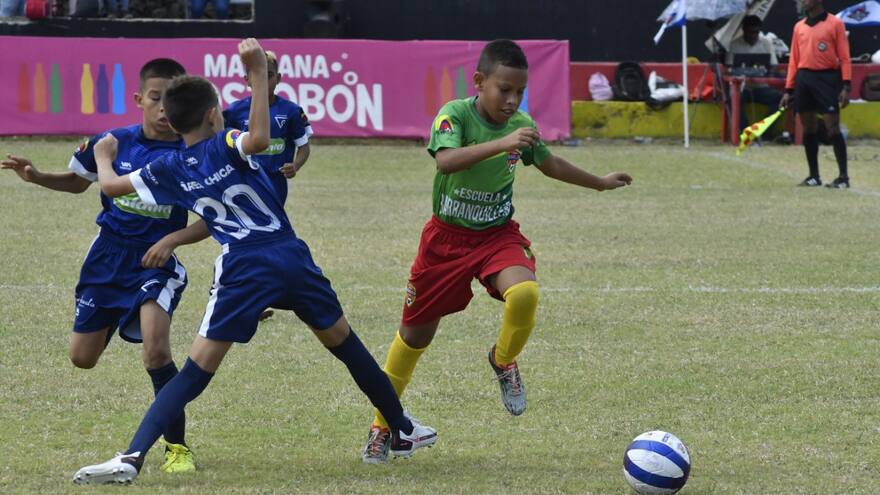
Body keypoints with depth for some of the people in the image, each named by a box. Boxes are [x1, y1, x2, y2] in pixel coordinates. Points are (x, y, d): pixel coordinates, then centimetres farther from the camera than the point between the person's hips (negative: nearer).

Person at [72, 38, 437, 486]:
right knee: (344, 342, 21)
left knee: (195, 372, -4)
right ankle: (403, 430, 35)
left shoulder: (170, 170, 5)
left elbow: (110, 184, 15)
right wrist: (257, 74, -21)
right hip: (291, 256, 0)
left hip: (242, 271, 0)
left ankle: (131, 457, -20)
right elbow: (259, 140, -26)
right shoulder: (225, 145, -2)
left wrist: (103, 156, 37)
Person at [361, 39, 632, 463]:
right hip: (447, 236, -2)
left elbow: (549, 164, 17)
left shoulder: (521, 124, -4)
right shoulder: (455, 114, -18)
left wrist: (601, 183, 28)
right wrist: (502, 144, -48)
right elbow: (446, 160, -39)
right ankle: (382, 425, 27)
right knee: (415, 334, 7)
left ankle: (504, 361, 2)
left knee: (524, 292, -30)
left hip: (498, 234, 2)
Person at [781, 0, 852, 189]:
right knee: (808, 128, 6)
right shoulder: (799, 27, 14)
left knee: (833, 128, -9)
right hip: (804, 79, 5)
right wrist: (789, 90, 11)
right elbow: (794, 60, 16)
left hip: (827, 78, -5)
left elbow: (844, 57, -3)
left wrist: (846, 86, -12)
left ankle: (843, 177, -8)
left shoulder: (835, 23, 0)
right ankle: (813, 176, 12)